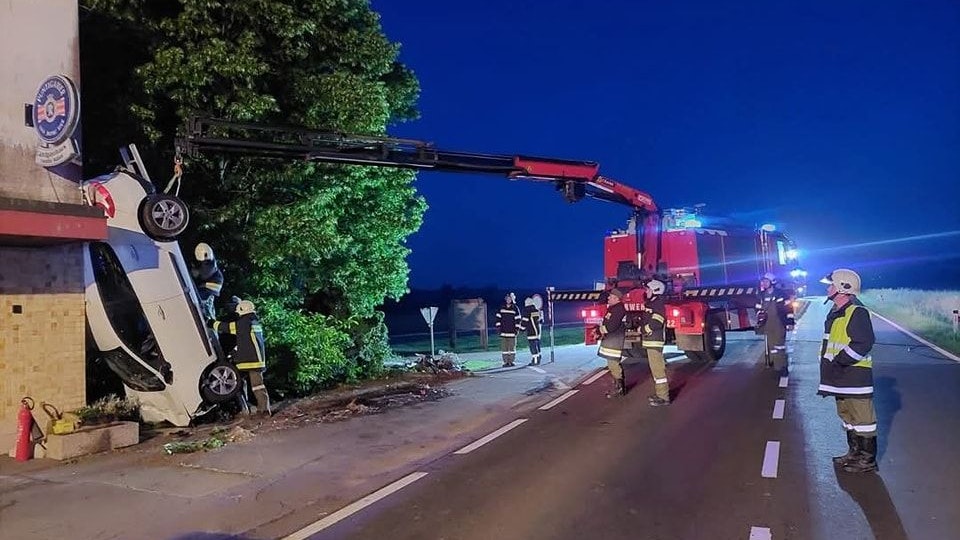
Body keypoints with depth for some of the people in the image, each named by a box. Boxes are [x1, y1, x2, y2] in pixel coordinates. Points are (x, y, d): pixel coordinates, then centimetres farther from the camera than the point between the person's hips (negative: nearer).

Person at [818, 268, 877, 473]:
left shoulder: (857, 312, -17)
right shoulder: (834, 313, 14)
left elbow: (863, 344, -24)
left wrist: (840, 361, -22)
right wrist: (828, 365, 18)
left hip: (856, 377, -10)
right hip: (840, 378, 10)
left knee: (862, 418, -1)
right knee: (847, 417, 19)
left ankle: (868, 460, 9)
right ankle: (854, 453, 31)